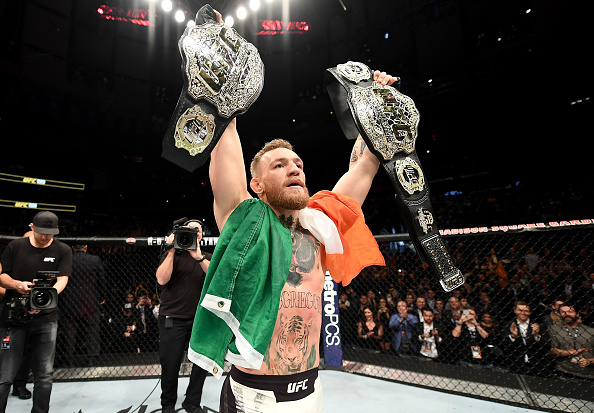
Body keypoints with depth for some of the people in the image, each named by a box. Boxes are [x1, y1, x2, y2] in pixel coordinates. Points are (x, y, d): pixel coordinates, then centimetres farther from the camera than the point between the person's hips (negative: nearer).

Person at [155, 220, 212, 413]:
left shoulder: (207, 257, 8)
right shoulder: (172, 255, 2)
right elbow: (161, 279, -13)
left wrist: (199, 257, -26)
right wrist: (171, 251, -17)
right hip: (172, 319, -2)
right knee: (170, 366, 6)